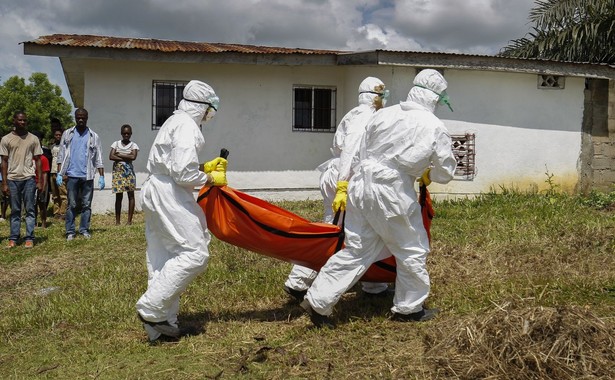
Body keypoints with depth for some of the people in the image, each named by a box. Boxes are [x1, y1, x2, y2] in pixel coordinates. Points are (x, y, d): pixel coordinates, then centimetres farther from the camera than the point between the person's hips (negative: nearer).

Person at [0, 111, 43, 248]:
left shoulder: (33, 139, 5)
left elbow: (37, 160, 6)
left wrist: (40, 181, 0)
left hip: (29, 179, 0)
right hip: (12, 179, 0)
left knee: (30, 210, 1)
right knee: (15, 211, 6)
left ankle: (29, 238, 4)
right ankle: (13, 238, 11)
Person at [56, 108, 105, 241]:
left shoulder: (94, 136, 7)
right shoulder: (67, 134, 7)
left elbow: (99, 158, 6)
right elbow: (61, 155, 6)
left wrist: (101, 176, 0)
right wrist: (59, 174, -3)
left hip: (87, 176, 1)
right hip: (72, 175, 0)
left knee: (86, 205, 5)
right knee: (71, 205, 3)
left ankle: (84, 230, 13)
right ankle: (70, 232, 7)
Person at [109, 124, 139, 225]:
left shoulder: (133, 145, 5)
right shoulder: (116, 143, 9)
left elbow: (133, 157, -13)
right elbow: (111, 157, -4)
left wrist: (119, 155, -8)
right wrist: (126, 158, -10)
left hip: (128, 171, -1)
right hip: (118, 171, 1)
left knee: (131, 195, -2)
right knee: (118, 196, 1)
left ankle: (129, 220, 1)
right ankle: (117, 221, 4)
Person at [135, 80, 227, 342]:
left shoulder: (175, 122, 17)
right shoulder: (187, 127, -14)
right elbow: (183, 173, -21)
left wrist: (204, 166, 15)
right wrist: (210, 179, -6)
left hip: (156, 192, 11)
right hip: (170, 195, -11)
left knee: (163, 258, 11)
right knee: (194, 253, -8)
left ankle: (161, 324, 17)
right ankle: (151, 308, -6)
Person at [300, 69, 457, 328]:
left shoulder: (383, 115, 7)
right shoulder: (435, 128, -5)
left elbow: (360, 154, 14)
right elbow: (445, 173, 5)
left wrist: (343, 187, 23)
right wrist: (428, 175, 27)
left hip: (361, 185, 6)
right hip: (393, 195, -5)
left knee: (356, 250, 12)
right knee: (412, 250, 15)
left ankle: (317, 301, 12)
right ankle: (409, 308, 29)